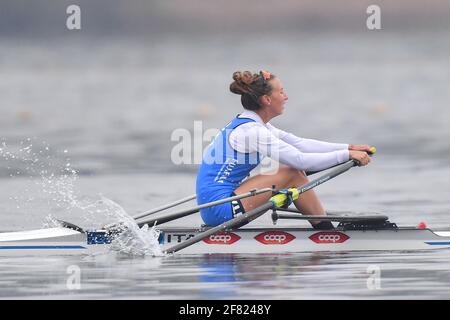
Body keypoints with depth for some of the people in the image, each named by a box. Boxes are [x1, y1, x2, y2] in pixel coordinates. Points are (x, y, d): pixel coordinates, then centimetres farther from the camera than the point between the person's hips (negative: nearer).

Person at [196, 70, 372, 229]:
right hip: (220, 209, -10)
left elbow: (300, 144, 13)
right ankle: (328, 233, -1)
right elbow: (302, 160, -19)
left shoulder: (247, 124, 13)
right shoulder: (250, 131, -16)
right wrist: (348, 155, -12)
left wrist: (349, 147, 8)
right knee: (293, 175, -10)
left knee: (295, 173, 8)